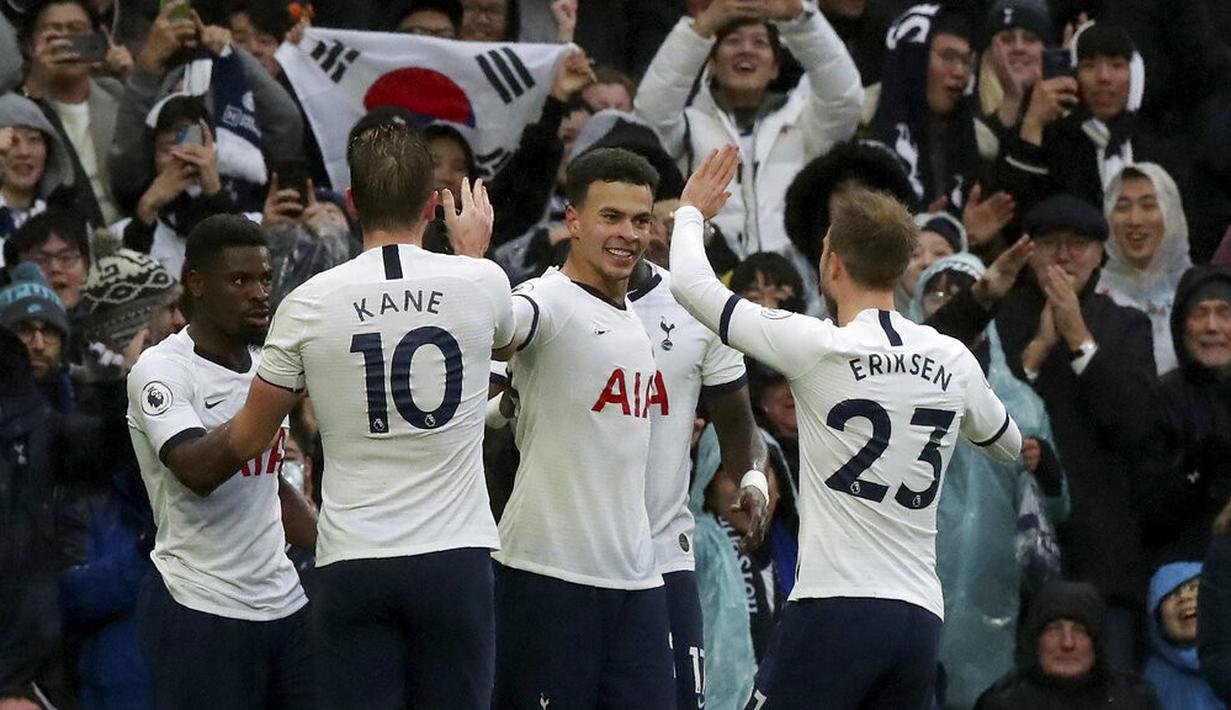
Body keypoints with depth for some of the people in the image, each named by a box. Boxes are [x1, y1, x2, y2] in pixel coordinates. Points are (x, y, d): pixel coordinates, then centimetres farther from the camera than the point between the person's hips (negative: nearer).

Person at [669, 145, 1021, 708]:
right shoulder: (954, 360, 9)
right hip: (921, 617, 6)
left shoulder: (818, 348, -7)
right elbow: (1007, 444, 31)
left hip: (835, 608, -6)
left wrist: (691, 212, 22)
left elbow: (691, 284, 1)